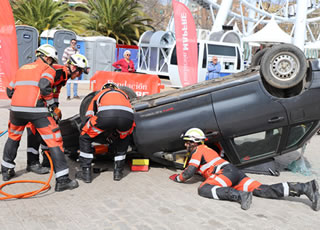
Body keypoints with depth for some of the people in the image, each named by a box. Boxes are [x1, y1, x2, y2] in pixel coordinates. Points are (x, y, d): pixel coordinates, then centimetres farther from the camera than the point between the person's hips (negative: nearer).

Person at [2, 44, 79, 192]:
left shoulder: (22, 68, 25)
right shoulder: (48, 69, 8)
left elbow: (10, 91, 22)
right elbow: (44, 86, -12)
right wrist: (53, 106, -3)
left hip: (16, 108, 6)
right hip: (37, 110, -6)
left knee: (13, 137, 29)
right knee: (54, 141, -2)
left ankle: (6, 171, 38)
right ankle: (62, 180, -6)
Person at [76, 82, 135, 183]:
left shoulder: (100, 94, 41)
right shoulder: (123, 94, 45)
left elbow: (88, 117, 40)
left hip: (105, 114, -2)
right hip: (127, 116, 2)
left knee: (85, 138, 23)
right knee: (123, 139, 35)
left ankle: (86, 173, 20)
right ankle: (118, 171, 32)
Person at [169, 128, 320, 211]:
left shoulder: (198, 151, 5)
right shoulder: (206, 149, 32)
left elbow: (189, 173, -4)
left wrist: (177, 178, 14)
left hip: (226, 172, -9)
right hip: (236, 172, 9)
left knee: (203, 190, -24)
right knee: (263, 190, -5)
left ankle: (240, 195, -40)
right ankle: (306, 188, -16)